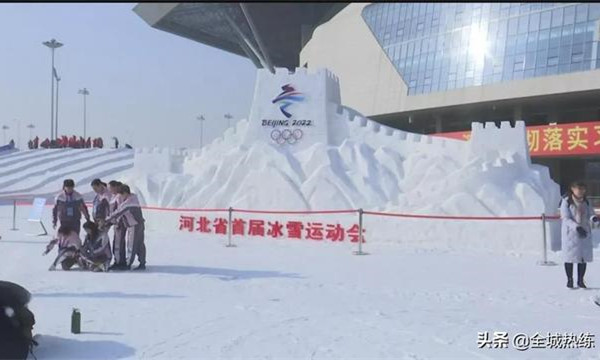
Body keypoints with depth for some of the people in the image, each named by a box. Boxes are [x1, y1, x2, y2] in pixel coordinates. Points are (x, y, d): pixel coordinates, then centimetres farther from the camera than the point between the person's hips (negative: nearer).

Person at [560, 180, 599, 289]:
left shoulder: (586, 202, 7)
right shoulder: (566, 202, -8)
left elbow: (591, 214, 4)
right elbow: (566, 218, -14)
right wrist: (577, 227, -27)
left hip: (585, 233, 4)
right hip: (571, 233, -4)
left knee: (584, 257, 6)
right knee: (570, 257, 1)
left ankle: (580, 280, 18)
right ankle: (569, 280, 14)